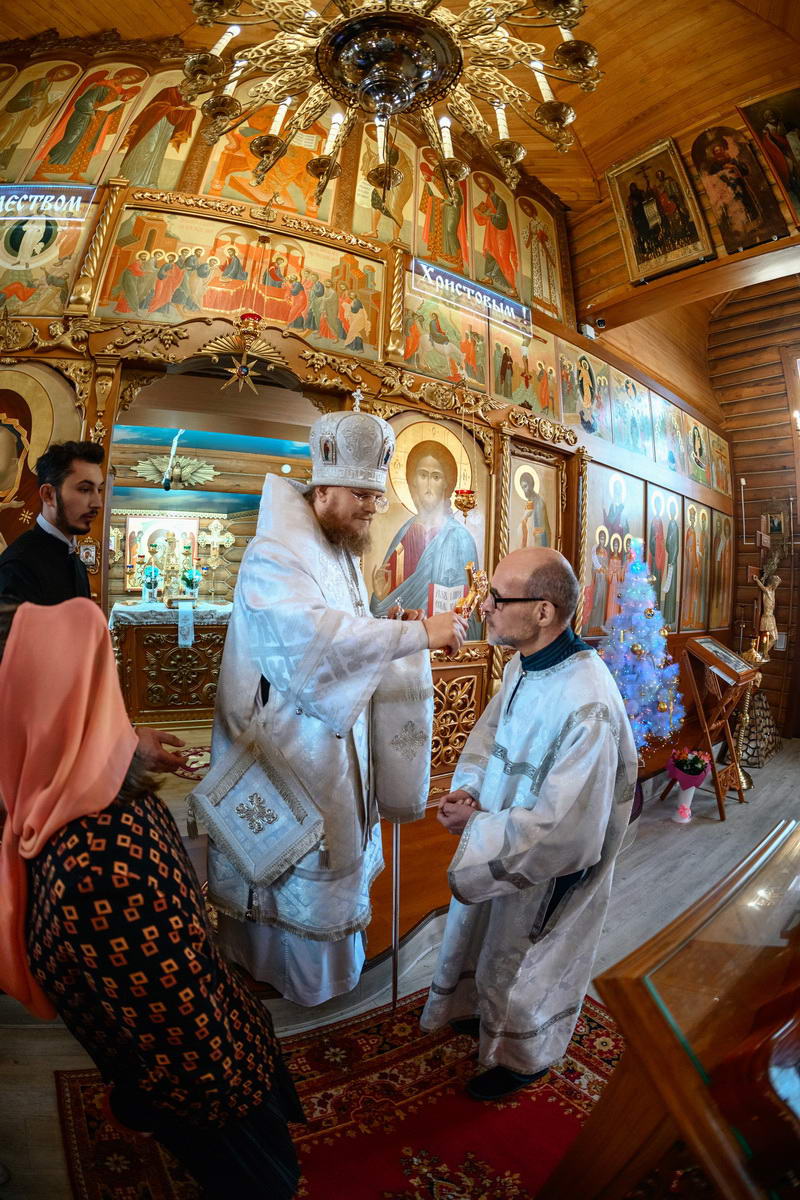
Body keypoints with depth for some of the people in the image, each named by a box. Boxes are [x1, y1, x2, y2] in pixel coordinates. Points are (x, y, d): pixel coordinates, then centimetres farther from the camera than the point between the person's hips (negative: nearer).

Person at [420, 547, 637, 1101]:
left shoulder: (587, 706, -37)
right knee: (483, 936, 31)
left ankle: (522, 1057, 51)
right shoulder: (522, 665, -11)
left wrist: (476, 825, -23)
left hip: (549, 869, -7)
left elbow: (566, 825, -33)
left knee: (524, 965, 20)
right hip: (500, 839, 8)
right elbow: (489, 730, 5)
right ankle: (484, 1011, 62)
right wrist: (469, 788, -12)